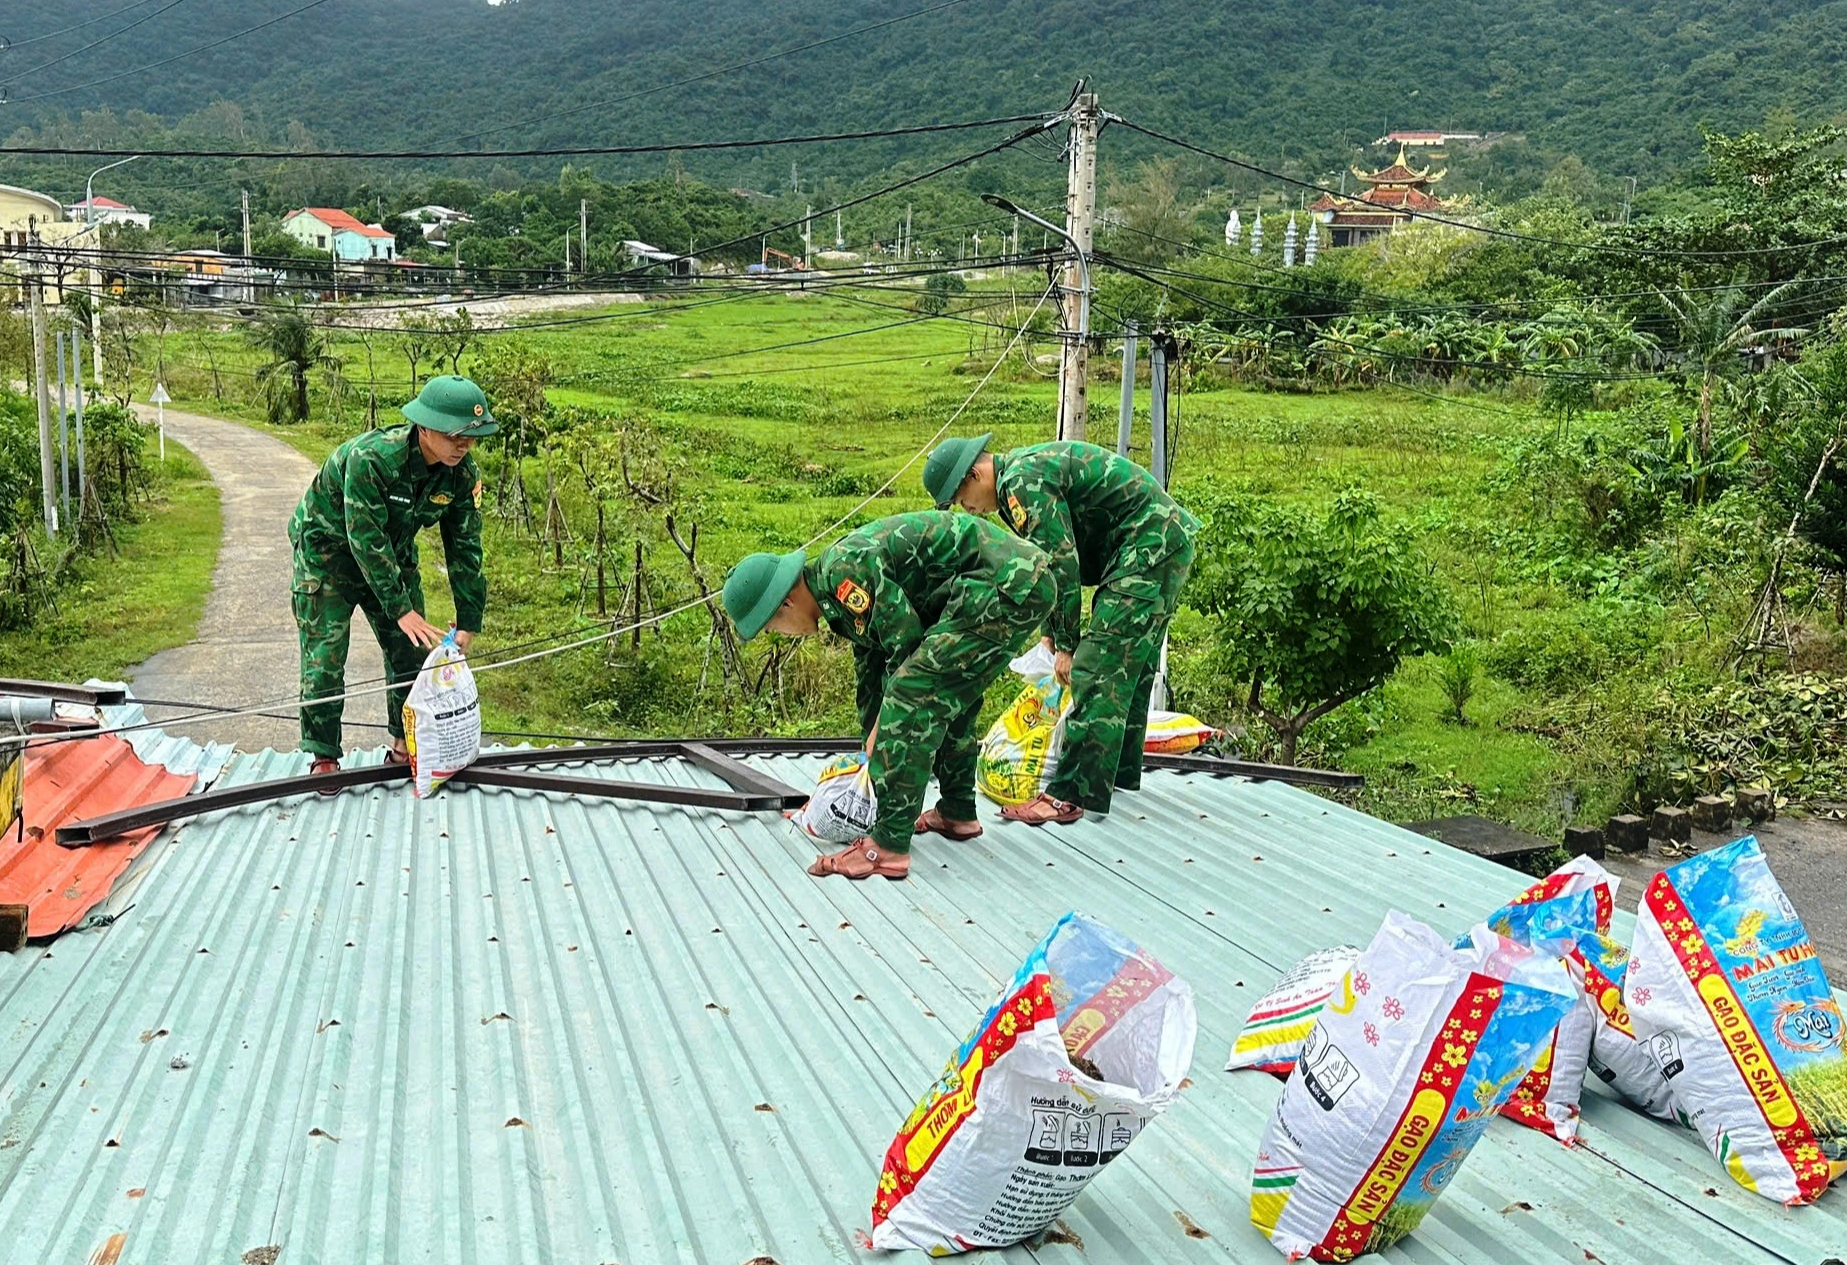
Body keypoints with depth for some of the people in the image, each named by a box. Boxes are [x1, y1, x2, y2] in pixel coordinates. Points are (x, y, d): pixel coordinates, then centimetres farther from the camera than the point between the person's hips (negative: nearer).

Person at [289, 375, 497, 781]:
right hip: (327, 550, -5)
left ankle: (405, 747, 20)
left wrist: (469, 622, -13)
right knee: (324, 657, -6)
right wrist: (402, 610, -37)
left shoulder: (462, 474, -18)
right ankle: (323, 758, 8)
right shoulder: (370, 458, -36)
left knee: (411, 651, 5)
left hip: (393, 554, 6)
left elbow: (464, 549, -11)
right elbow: (366, 539, -35)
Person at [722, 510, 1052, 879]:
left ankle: (889, 846, -10)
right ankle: (956, 813, 35)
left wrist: (882, 726, 1)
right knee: (946, 699, 23)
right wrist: (872, 750, 40)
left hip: (999, 584, -11)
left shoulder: (842, 570, -14)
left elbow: (908, 644, -13)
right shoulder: (841, 592, 19)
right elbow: (869, 669, 31)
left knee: (911, 696, -11)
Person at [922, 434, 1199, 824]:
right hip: (1170, 542, 11)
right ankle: (1121, 773, 30)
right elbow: (1059, 556, 24)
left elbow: (1062, 562, -19)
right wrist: (1052, 631, 21)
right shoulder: (1027, 469, 18)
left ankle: (1073, 794, -11)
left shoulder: (1021, 481, -16)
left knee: (1097, 673, -12)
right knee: (1129, 668, 19)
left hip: (1146, 548, -11)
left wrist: (1066, 644, -11)